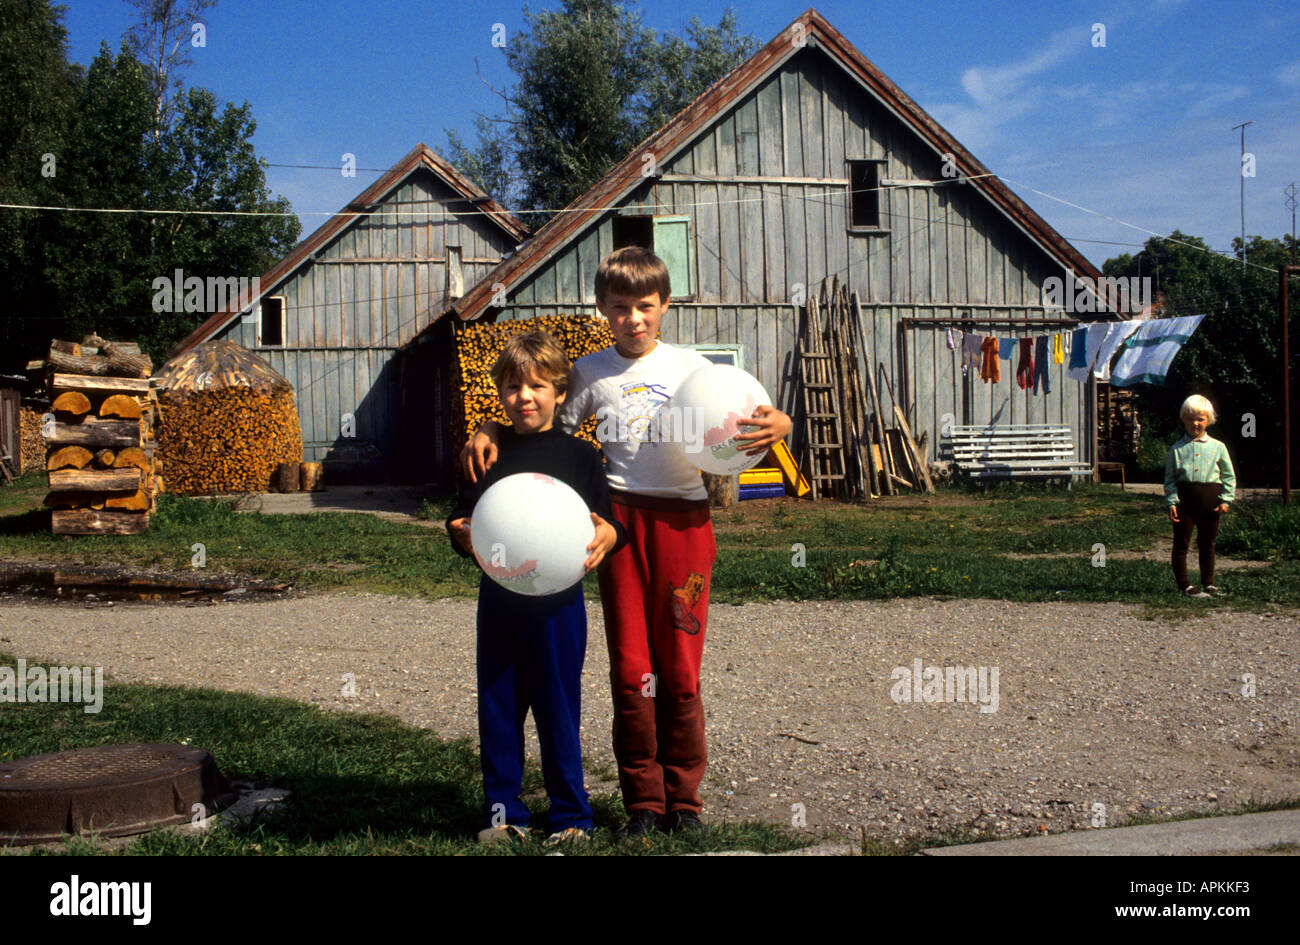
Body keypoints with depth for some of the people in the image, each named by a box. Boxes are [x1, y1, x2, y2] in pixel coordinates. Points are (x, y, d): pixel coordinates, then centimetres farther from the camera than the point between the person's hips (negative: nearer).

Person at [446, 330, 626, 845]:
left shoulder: (579, 456, 1)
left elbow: (609, 522, 3)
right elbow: (460, 520, 11)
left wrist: (608, 536, -20)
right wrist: (462, 536, -11)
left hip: (557, 602, -2)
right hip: (498, 599, 3)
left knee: (559, 709, 3)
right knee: (498, 707, 8)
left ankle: (571, 816, 16)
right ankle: (503, 812, 21)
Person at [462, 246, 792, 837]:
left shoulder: (690, 366, 6)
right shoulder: (591, 372, 10)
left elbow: (747, 424, 6)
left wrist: (775, 426, -16)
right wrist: (487, 433, -2)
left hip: (683, 519, -1)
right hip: (622, 519, 1)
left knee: (680, 666, 2)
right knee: (631, 666, 1)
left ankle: (683, 798, 15)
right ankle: (643, 800, 13)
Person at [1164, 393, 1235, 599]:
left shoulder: (1217, 447, 4)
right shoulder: (1177, 449, 3)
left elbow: (1229, 476, 9)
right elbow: (1170, 479, 3)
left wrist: (1225, 499, 0)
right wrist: (1172, 502, -6)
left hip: (1210, 500, 1)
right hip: (1185, 499, -1)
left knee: (1207, 543, 11)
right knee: (1181, 543, 0)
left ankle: (1208, 582, 23)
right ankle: (1184, 585, 6)